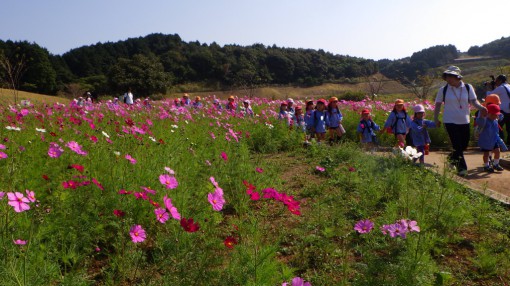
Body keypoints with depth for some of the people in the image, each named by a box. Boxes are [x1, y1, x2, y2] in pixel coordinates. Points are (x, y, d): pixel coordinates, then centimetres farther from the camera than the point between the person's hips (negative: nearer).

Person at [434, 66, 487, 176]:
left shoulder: (468, 88, -1)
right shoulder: (443, 90, -5)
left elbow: (474, 101, -3)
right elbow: (438, 104, 4)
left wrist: (481, 107, -23)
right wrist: (436, 119, 3)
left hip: (464, 121, 3)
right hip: (450, 121, -3)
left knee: (464, 144, 14)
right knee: (457, 145, -7)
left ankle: (452, 158, 40)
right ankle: (461, 167, 4)